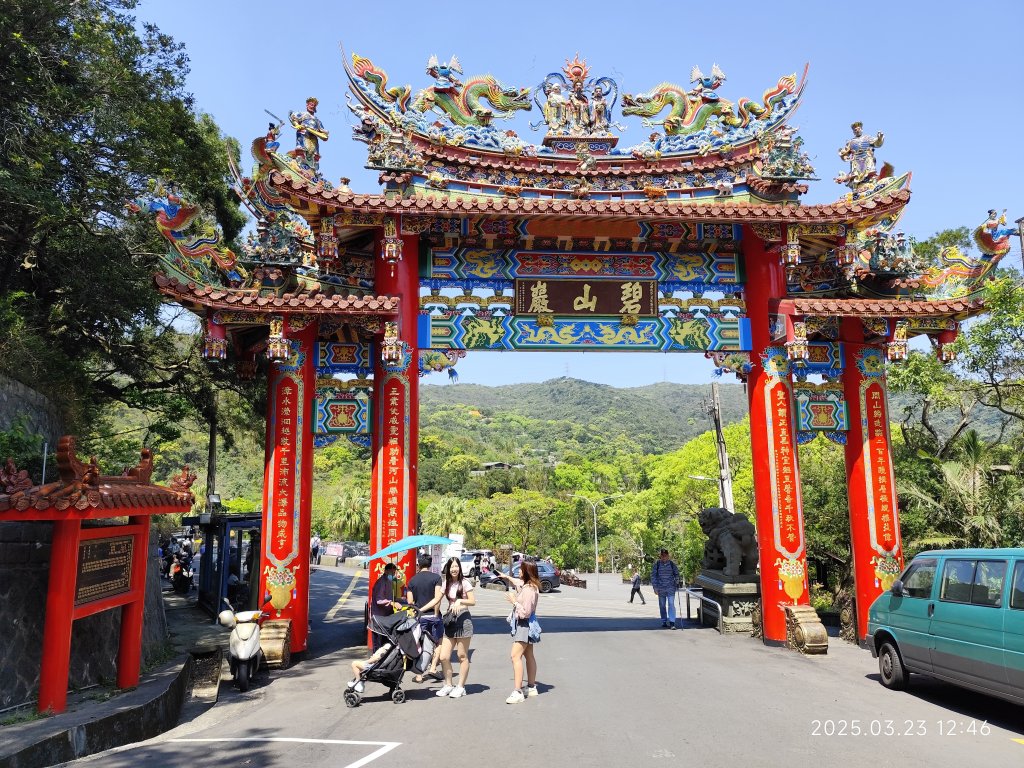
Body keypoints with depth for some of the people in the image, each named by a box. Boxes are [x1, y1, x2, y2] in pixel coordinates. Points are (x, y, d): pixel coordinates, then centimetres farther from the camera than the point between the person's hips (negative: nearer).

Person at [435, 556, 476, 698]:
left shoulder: (464, 583, -4)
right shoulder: (446, 584, 10)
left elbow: (473, 601, -5)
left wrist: (460, 601, -21)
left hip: (463, 619, -5)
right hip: (450, 620, 5)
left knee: (462, 657, 3)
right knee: (444, 657, 1)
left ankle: (461, 687, 14)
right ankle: (448, 685, 18)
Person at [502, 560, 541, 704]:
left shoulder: (529, 590, -25)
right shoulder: (526, 585, 6)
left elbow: (525, 612, -26)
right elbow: (517, 582, 32)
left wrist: (514, 601, -16)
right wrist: (507, 577, 43)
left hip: (524, 625, -11)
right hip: (525, 625, 11)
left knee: (516, 656, -15)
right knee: (529, 656, 19)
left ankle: (518, 692, -18)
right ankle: (531, 687, 30)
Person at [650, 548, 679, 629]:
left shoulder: (672, 564, 0)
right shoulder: (657, 564, -2)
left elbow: (677, 574, 11)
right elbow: (653, 575, 0)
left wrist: (676, 583, -2)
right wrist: (655, 587, -4)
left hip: (671, 588, -1)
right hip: (661, 588, 1)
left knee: (671, 604, -10)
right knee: (662, 606, 10)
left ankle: (672, 622, -11)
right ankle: (664, 622, 23)